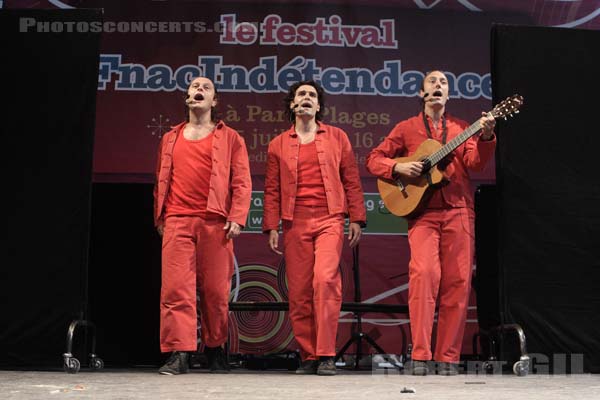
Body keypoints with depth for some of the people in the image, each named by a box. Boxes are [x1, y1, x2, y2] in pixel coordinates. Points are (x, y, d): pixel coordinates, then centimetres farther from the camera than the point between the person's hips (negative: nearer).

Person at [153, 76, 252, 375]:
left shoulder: (229, 138, 11)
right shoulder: (170, 139, 21)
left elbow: (241, 182, 4)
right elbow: (161, 181, 20)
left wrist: (237, 217, -7)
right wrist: (159, 217, 10)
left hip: (215, 223, -2)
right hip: (177, 222, 2)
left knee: (215, 289, 1)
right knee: (176, 287, -7)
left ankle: (215, 350, 17)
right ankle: (178, 353, -5)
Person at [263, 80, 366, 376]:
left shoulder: (336, 137, 13)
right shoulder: (278, 144, 15)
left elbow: (351, 180, 10)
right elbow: (272, 189, 12)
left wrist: (356, 219, 3)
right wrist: (271, 227, 3)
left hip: (329, 220, -2)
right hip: (294, 223, 2)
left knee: (325, 278, -21)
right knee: (298, 291, 0)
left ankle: (326, 355, -15)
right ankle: (308, 357, 9)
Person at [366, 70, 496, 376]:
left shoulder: (461, 128, 15)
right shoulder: (407, 128, 12)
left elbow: (476, 163, 0)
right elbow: (374, 159, 11)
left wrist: (486, 137, -18)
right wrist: (398, 167, -7)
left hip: (458, 212, 2)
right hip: (423, 213, -2)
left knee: (458, 282, -1)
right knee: (424, 273, -19)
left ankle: (448, 357, 7)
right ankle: (420, 356, -13)